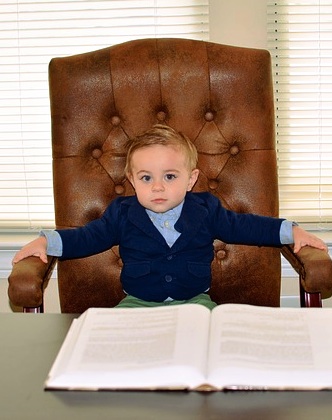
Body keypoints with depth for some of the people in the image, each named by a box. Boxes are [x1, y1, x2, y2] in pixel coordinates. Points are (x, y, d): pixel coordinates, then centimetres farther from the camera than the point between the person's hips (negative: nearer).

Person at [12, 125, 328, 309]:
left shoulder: (206, 211, 3)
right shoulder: (122, 214, 3)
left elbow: (243, 226, 13)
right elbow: (87, 237, 9)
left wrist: (290, 231, 7)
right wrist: (46, 242, -5)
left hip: (194, 301, 0)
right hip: (137, 302, 0)